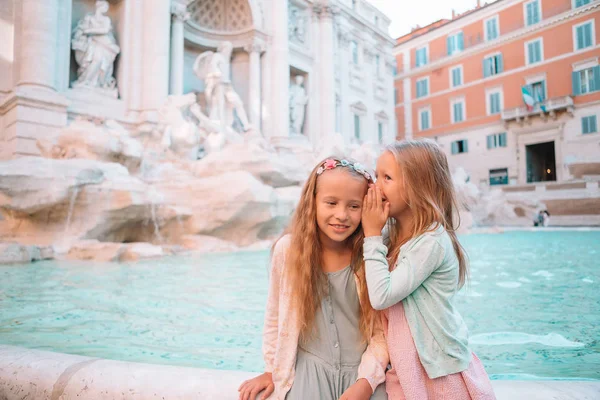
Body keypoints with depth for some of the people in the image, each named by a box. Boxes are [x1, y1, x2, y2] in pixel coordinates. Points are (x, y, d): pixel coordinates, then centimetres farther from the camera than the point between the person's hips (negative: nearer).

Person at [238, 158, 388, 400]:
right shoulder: (288, 249, -13)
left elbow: (382, 330, -6)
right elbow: (275, 318, 0)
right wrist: (272, 370, 7)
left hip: (362, 371, 0)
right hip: (308, 369, 0)